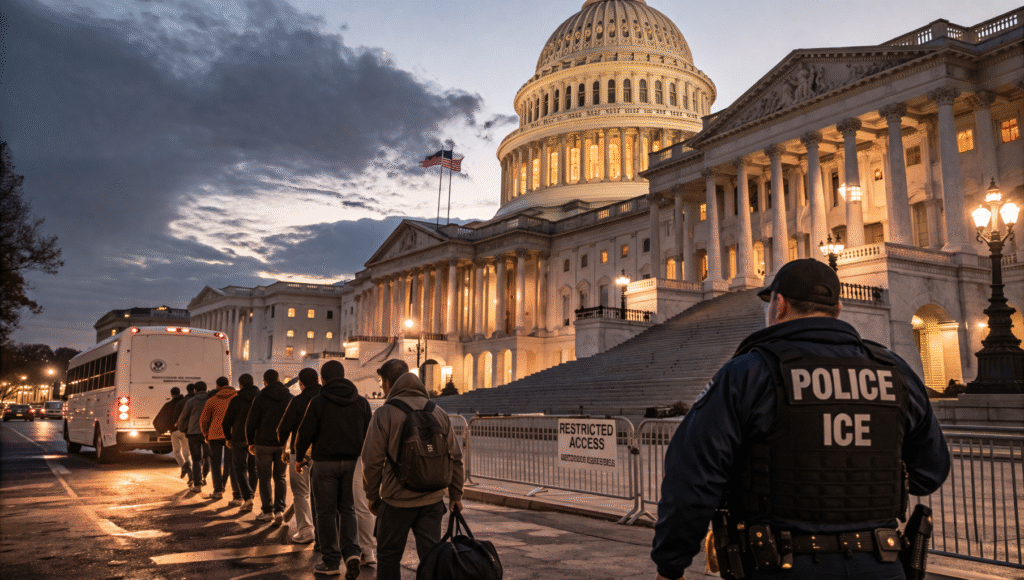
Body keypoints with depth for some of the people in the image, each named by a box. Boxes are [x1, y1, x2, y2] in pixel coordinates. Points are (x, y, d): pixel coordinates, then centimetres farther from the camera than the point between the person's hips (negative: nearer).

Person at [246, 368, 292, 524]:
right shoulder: (290, 398, 4)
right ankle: (280, 510, 3)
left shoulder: (260, 398, -6)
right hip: (284, 443, 3)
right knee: (280, 477, 11)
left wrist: (251, 442, 6)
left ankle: (267, 511, 7)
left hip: (264, 443, -3)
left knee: (264, 477, 7)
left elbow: (251, 422, -5)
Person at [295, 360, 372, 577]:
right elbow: (369, 434, 7)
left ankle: (331, 561, 11)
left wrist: (300, 457, 9)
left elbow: (305, 433, -7)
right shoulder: (361, 402, 4)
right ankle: (351, 552, -5)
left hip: (325, 463, -3)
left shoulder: (318, 402, -8)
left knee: (326, 512, 7)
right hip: (352, 462, 3)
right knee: (347, 509, 13)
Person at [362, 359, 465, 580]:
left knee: (389, 555, 13)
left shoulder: (383, 414, -8)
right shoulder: (439, 413, 5)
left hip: (396, 500, -3)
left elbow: (372, 460, -8)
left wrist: (372, 496, 5)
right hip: (432, 500, 4)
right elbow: (455, 458, 6)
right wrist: (456, 495, 13)